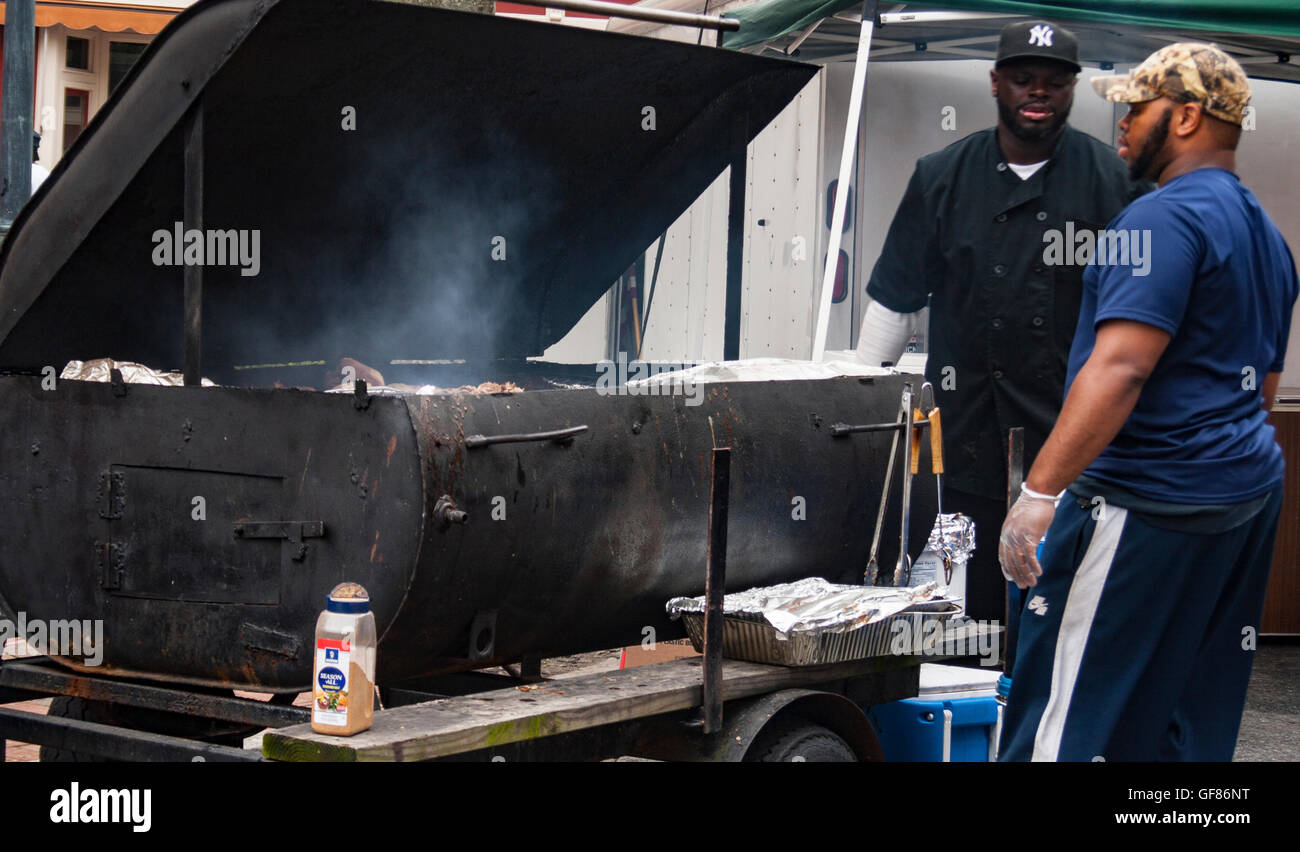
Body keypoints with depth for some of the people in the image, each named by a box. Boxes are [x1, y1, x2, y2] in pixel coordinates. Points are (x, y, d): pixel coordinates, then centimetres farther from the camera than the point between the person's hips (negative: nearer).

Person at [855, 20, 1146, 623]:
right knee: (972, 603, 2)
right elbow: (894, 295, 14)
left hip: (1076, 432, -1)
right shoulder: (942, 177, 9)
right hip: (970, 431, 2)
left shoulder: (1113, 182, 3)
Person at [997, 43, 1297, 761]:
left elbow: (1119, 367, -24)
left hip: (1149, 507, -10)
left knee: (1066, 720, -7)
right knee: (1198, 716, 12)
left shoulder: (1166, 217, -14)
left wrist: (1039, 493, -26)